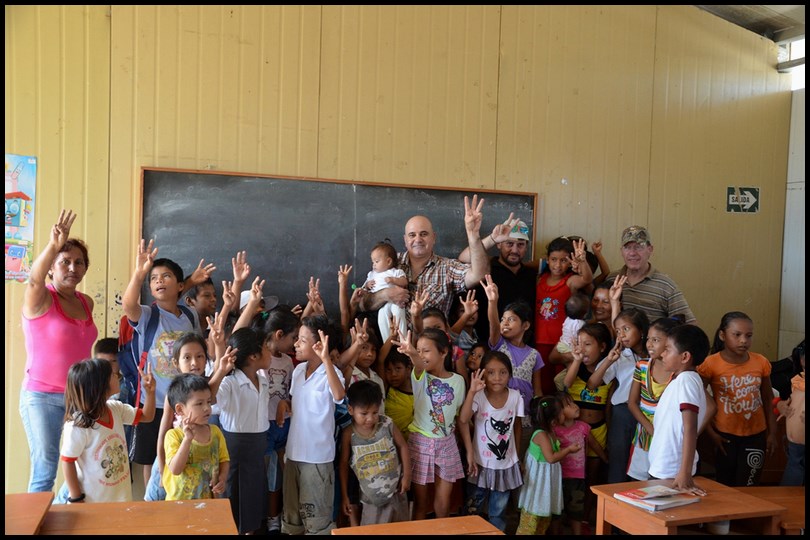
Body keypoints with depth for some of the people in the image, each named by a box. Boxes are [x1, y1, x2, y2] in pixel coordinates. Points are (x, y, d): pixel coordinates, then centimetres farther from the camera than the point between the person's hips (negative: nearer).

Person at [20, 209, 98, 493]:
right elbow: (34, 279, -31)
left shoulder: (87, 302, 9)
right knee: (45, 469, -4)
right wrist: (53, 246, -47)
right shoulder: (40, 299, -8)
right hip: (42, 396, -5)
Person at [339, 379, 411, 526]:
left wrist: (407, 475, 2)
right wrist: (344, 495, -2)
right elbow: (344, 464, -5)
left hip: (395, 490, 1)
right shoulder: (349, 434, -15)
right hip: (371, 497, -1)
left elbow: (402, 447, 1)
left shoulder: (387, 424, -13)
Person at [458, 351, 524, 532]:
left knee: (498, 512, 19)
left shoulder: (515, 397, -11)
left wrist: (516, 455, 10)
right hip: (482, 463, -2)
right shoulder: (478, 396, -20)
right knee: (471, 510, 13)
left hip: (506, 465, 2)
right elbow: (463, 420, -37)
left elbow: (517, 426, 5)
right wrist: (472, 391, -45)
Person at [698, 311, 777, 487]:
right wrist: (710, 432, -10)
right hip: (724, 435, -1)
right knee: (725, 486, 14)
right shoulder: (710, 364, -13)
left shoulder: (761, 362, -4)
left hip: (755, 435, 2)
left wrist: (772, 433, 7)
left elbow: (768, 399, 6)